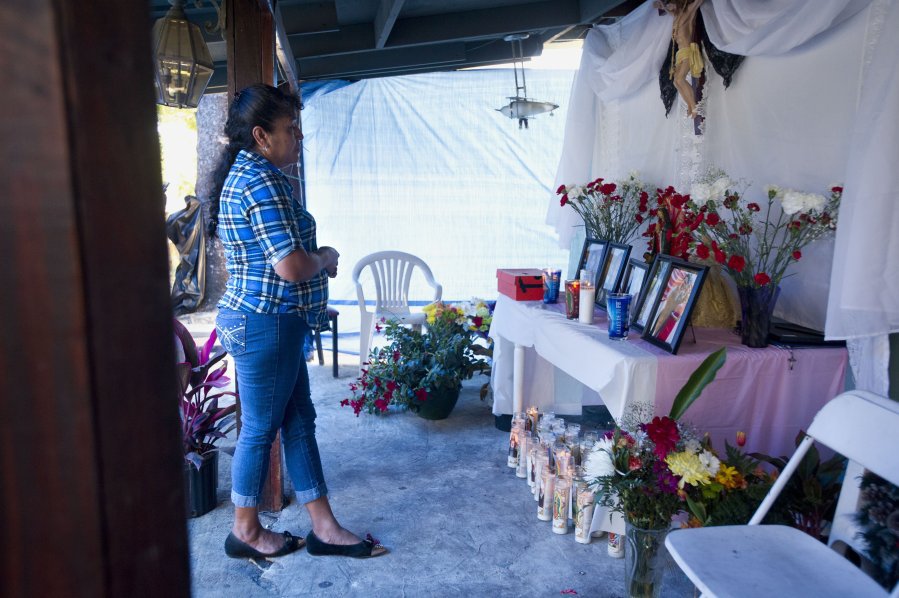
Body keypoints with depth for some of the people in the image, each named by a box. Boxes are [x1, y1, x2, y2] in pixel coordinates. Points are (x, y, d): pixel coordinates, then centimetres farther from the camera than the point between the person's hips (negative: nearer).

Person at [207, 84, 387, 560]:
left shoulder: (241, 173, 14)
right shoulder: (262, 181, -19)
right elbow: (292, 266, -26)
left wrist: (315, 258, 8)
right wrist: (326, 258, -5)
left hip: (255, 319, 10)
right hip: (265, 324, -10)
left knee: (299, 419, 13)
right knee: (260, 429, 5)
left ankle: (324, 528, 24)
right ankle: (246, 532, 26)